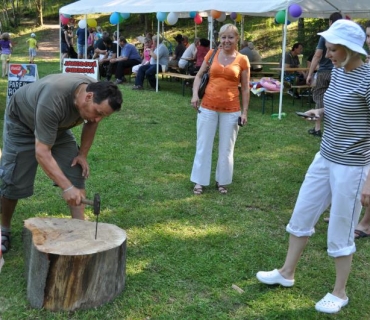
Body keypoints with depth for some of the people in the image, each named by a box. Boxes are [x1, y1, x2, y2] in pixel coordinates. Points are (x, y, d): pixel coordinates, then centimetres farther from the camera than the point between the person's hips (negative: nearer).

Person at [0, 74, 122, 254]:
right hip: (22, 123, -6)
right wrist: (67, 187, -47)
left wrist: (82, 154, -6)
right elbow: (42, 152, -43)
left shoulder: (97, 93, -23)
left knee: (76, 173, -6)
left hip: (57, 125, 6)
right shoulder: (53, 99, -43)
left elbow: (90, 123, 1)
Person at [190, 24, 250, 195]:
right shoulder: (212, 54, 3)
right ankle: (199, 181, 20)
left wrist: (244, 112, -2)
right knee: (203, 145, 7)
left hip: (231, 110, -1)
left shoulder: (242, 60, -1)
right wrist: (195, 94, -7)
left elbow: (245, 88, 1)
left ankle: (222, 181, 25)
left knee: (226, 148, 10)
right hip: (208, 107, 1)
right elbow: (199, 75, 10)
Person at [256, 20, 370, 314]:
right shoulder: (338, 71, 4)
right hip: (325, 158, 8)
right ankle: (287, 273, 35)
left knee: (340, 233, 5)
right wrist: (321, 112, 0)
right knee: (301, 214, 16)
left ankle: (339, 293, 26)